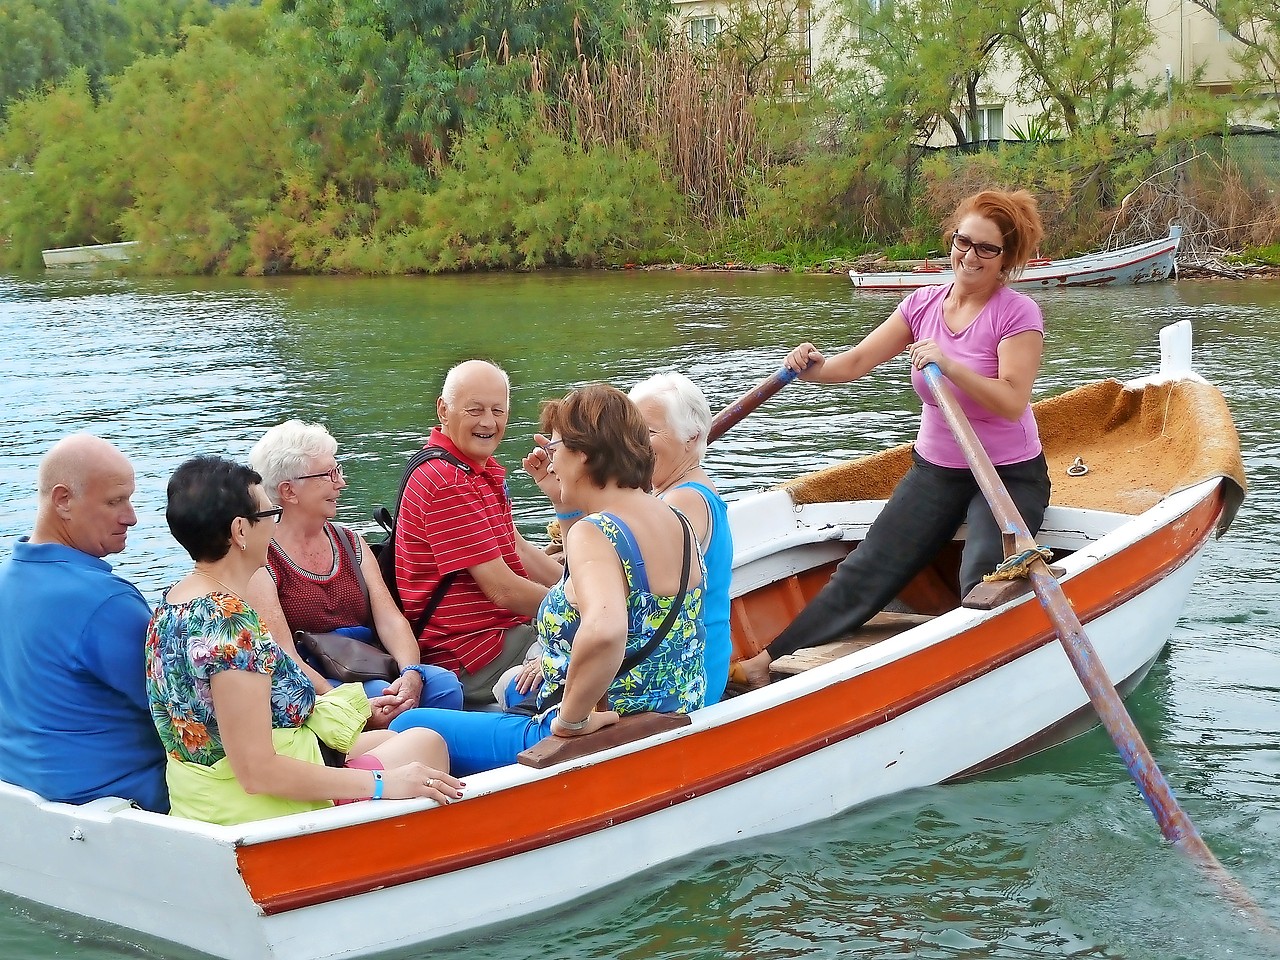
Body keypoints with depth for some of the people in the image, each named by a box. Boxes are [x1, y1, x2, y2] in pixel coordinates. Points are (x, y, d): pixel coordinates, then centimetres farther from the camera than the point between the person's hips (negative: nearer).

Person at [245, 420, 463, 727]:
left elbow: (390, 619, 5)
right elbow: (282, 657, -14)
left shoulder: (351, 543, 17)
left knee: (443, 683, -23)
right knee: (384, 697, -34)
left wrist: (411, 674, -18)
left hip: (368, 672, 6)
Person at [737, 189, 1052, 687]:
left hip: (1009, 476, -4)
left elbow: (1012, 402, -25)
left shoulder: (1018, 313, -14)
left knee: (982, 583, -30)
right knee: (867, 570, -5)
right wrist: (816, 367, -26)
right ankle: (767, 661, -8)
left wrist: (949, 365, -38)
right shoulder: (924, 303, 2)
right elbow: (857, 361, -5)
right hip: (935, 470, 4)